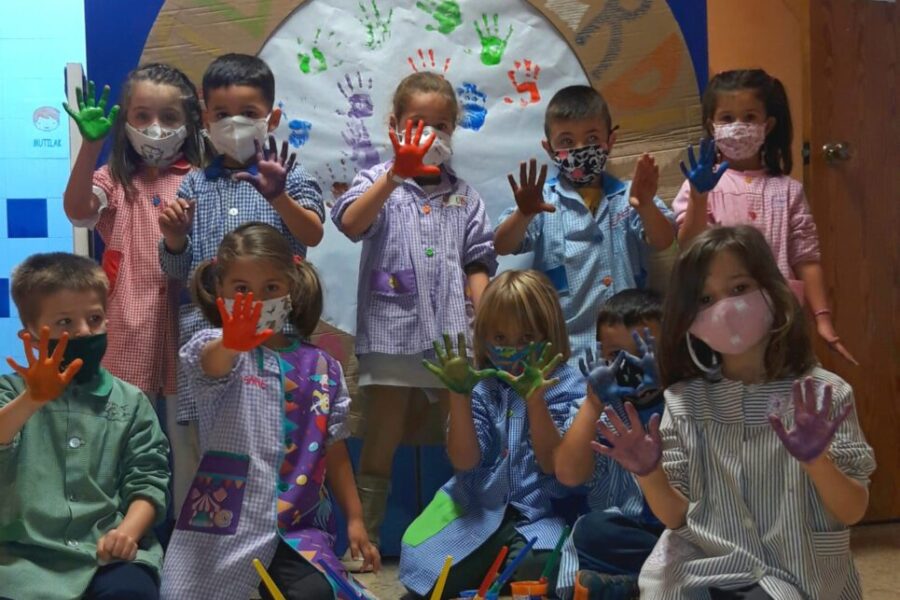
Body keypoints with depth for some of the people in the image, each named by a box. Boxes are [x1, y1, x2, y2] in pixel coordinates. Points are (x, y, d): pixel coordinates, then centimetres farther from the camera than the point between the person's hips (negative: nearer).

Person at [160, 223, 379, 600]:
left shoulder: (321, 367, 8)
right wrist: (231, 344, -55)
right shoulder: (215, 348, -5)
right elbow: (211, 361, -31)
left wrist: (354, 518, 12)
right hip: (227, 519, -2)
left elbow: (334, 448, 14)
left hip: (298, 523, 2)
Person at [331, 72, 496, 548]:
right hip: (391, 331, -3)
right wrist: (396, 173, -27)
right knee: (381, 441, 5)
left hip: (452, 334, 3)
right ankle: (363, 536, 16)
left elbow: (477, 263, 10)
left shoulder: (462, 195, 13)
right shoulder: (380, 180, 4)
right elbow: (351, 224, -18)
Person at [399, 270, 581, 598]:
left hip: (539, 515, -2)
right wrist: (459, 395, -17)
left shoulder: (564, 384, 1)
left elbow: (553, 463, -8)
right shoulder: (480, 385, 6)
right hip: (477, 512, 2)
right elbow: (464, 461, -4)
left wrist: (535, 399, -22)